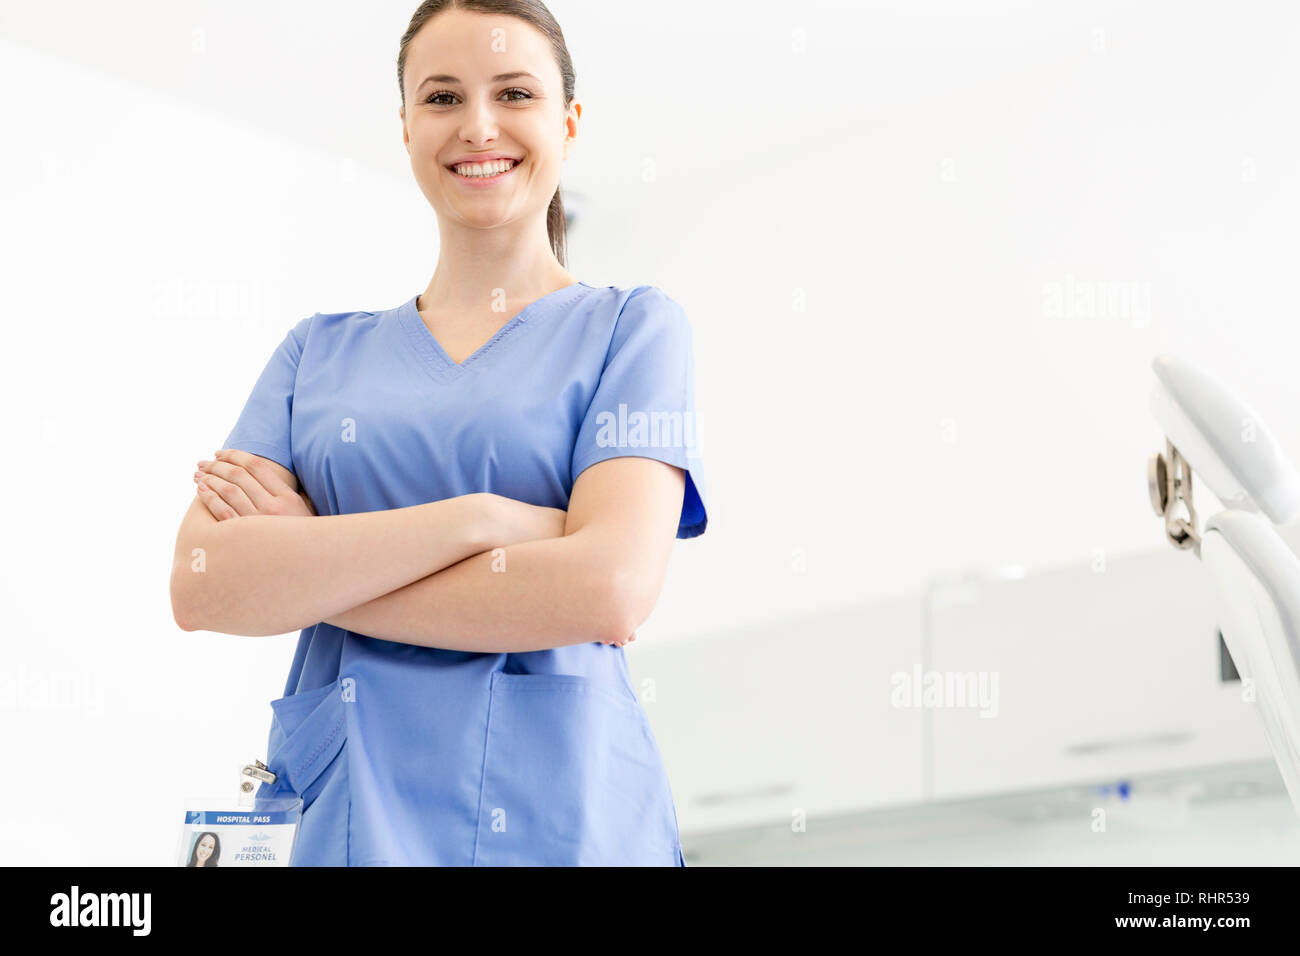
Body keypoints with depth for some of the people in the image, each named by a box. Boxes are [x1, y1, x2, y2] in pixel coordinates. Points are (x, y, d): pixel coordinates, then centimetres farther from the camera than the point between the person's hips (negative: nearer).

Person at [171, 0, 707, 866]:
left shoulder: (632, 327, 1)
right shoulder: (322, 351, 9)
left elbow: (609, 589, -14)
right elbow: (201, 588, -5)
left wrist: (306, 564, -8)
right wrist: (477, 519, -15)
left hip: (561, 817, -2)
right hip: (344, 821, 3)